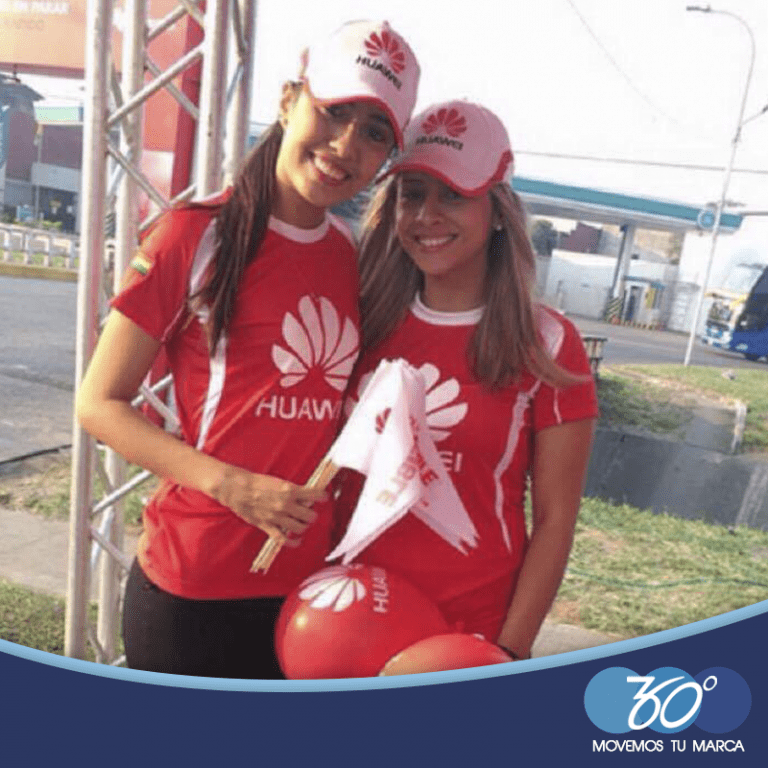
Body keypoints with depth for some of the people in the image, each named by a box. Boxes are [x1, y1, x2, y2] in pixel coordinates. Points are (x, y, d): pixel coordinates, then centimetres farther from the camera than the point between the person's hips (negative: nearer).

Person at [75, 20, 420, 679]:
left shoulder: (351, 260, 5)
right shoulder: (200, 234, -10)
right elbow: (99, 403, -9)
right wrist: (230, 484, -20)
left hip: (303, 581, 5)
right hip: (191, 587, -5)